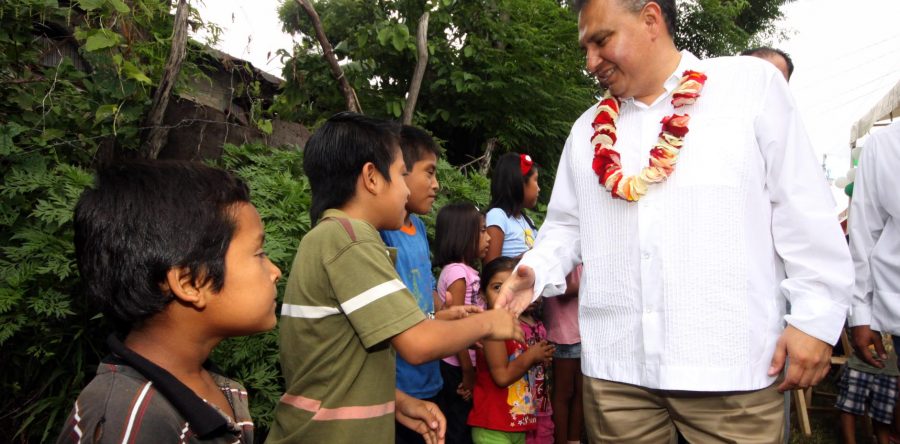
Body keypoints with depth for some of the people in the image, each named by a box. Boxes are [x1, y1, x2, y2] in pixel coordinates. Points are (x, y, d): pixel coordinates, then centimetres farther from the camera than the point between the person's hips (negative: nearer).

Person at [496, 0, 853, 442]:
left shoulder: (751, 84, 2)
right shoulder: (588, 129, 14)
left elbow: (803, 210, -1)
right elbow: (566, 224, 15)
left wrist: (816, 316, -5)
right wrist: (537, 271, -3)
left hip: (732, 362, -3)